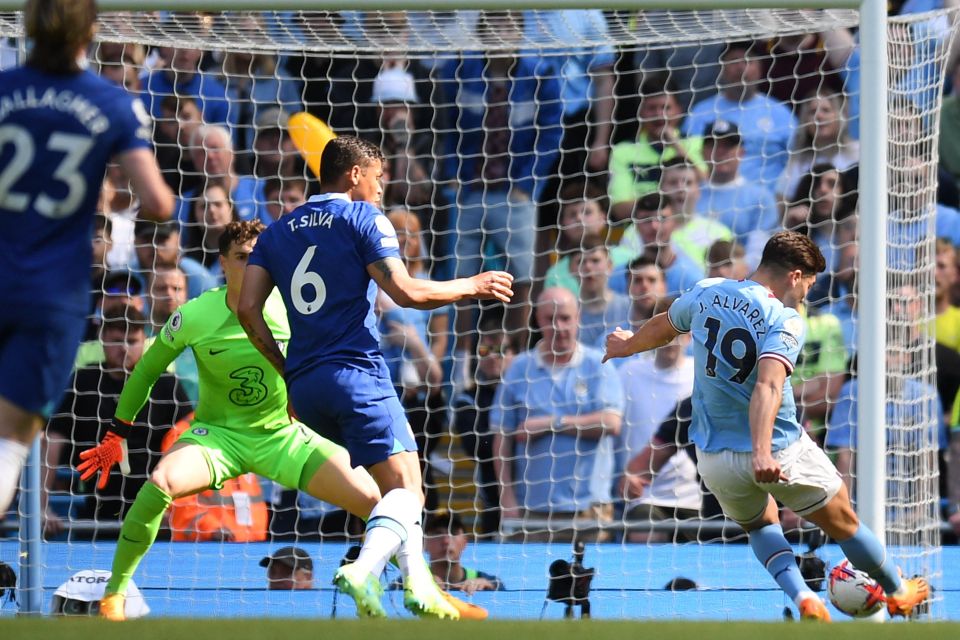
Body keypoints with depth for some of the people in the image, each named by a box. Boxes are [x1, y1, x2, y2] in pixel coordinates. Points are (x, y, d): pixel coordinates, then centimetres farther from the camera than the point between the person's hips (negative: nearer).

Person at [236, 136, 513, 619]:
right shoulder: (362, 217, 1)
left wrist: (286, 371, 16)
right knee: (405, 484, -13)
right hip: (355, 371, -7)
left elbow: (248, 309, 8)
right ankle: (364, 570, -38)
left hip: (303, 385, 7)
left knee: (400, 483, 20)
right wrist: (471, 286, 4)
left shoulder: (278, 232, 18)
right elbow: (406, 291, -10)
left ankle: (416, 581, 10)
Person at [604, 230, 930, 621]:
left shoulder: (706, 293, 0)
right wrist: (762, 452, -45)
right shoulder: (785, 321, -17)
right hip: (780, 452, -5)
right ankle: (898, 592, 34)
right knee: (842, 522, 17)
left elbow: (662, 328, 20)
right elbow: (768, 386, -33)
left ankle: (802, 596, 7)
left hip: (714, 459, 5)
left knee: (760, 523, 30)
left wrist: (628, 346, 42)